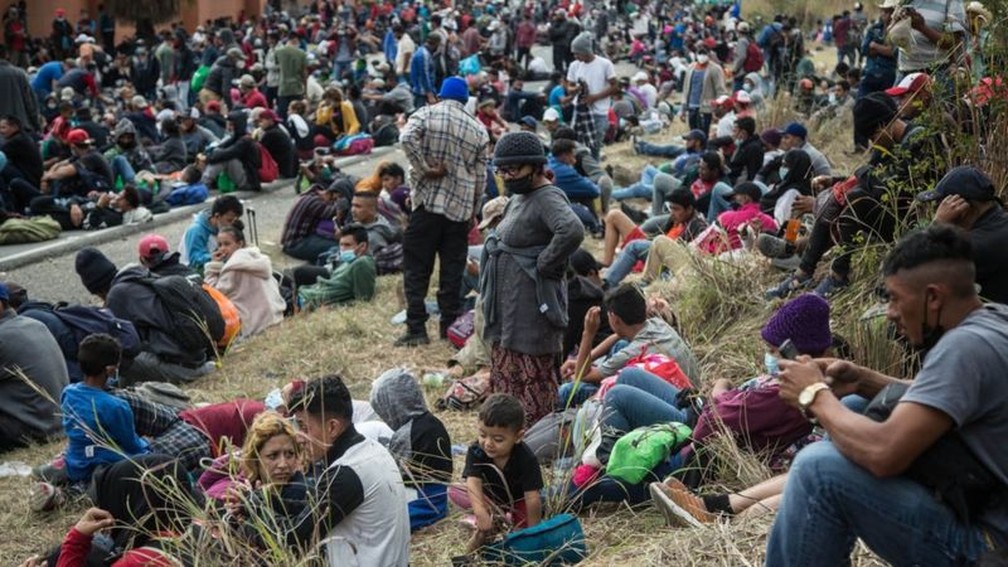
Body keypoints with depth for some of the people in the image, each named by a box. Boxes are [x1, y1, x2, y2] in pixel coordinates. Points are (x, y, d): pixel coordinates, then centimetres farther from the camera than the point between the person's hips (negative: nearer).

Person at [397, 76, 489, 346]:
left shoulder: (426, 114, 1)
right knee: (453, 270, 9)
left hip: (428, 201, -3)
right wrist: (473, 210, 19)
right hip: (460, 207, 3)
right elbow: (480, 176, 10)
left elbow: (407, 137, -20)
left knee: (416, 268, 2)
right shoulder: (479, 129, 10)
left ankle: (416, 329, -1)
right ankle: (450, 328, 12)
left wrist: (424, 169, -12)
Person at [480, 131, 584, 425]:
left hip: (532, 304, -10)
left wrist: (544, 264, -24)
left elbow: (572, 231, -36)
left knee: (533, 379, -1)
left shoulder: (547, 198, -17)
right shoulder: (519, 197, 13)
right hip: (509, 304, 10)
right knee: (506, 375, 17)